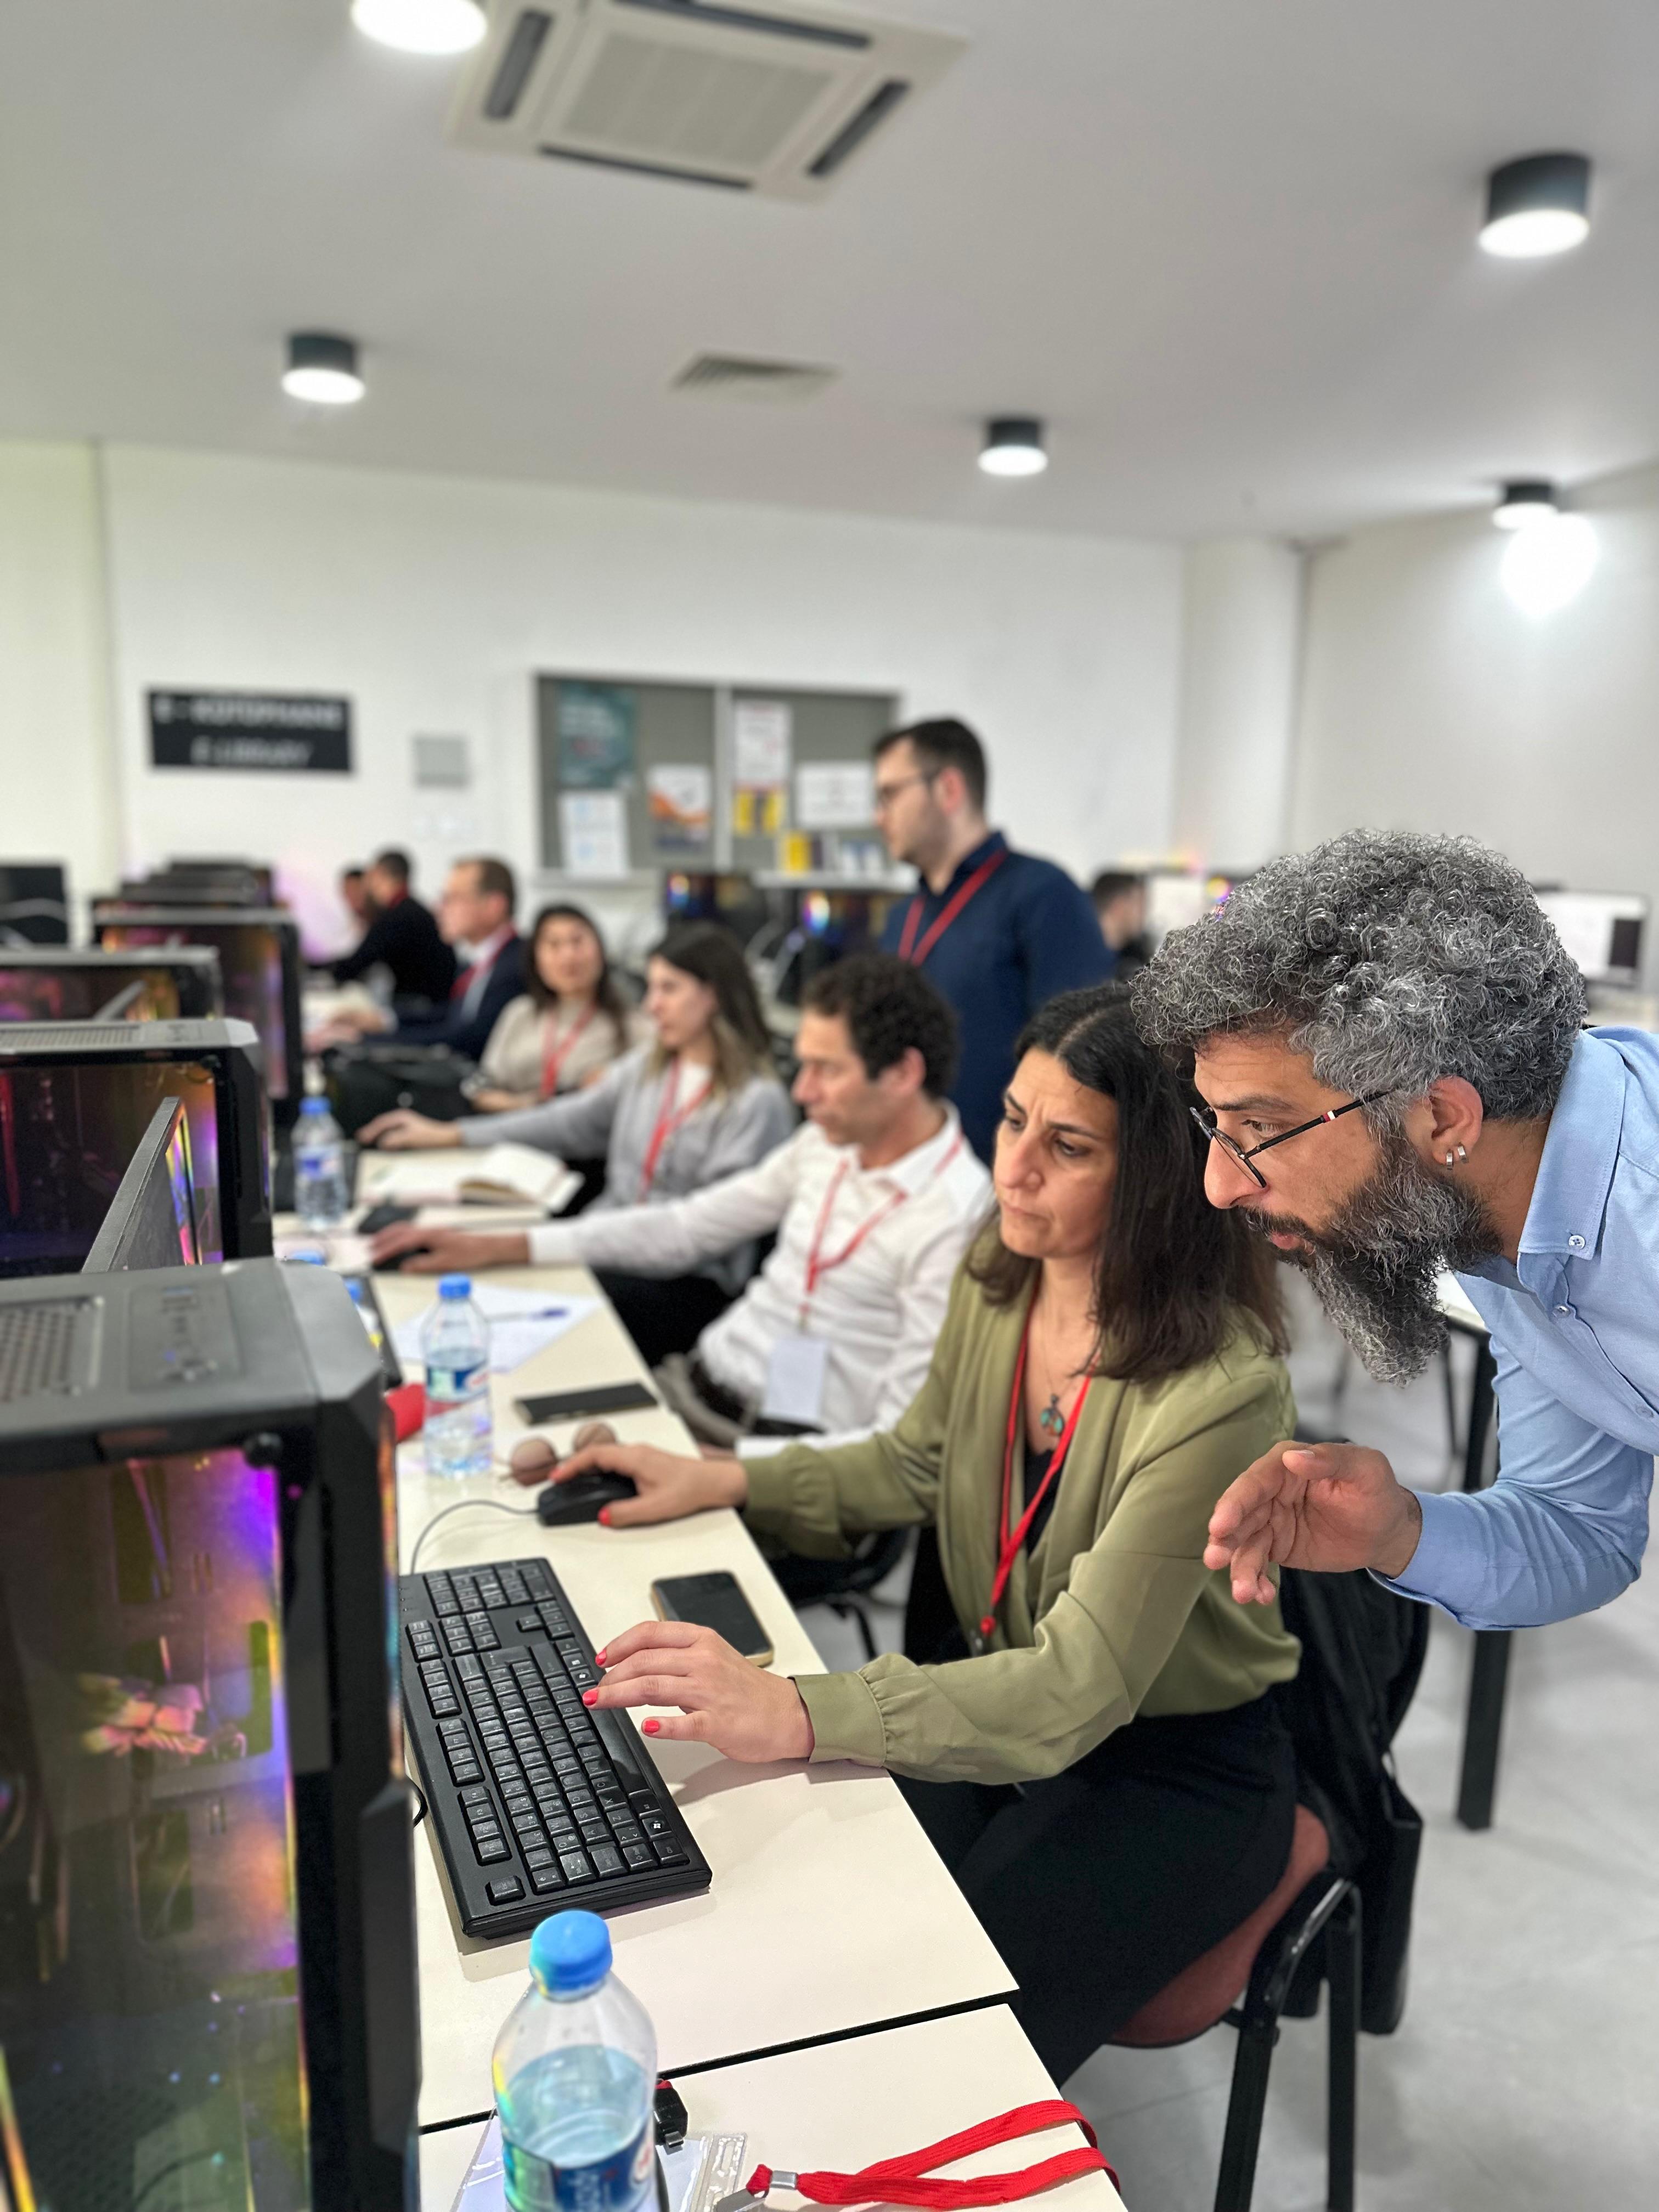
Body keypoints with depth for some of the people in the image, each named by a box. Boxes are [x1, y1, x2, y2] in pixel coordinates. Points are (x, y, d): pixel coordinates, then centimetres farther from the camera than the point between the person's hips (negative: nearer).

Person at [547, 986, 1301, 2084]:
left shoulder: (1219, 1386, -31)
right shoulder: (1000, 1276, -9)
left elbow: (1081, 1687, -33)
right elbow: (917, 1464, 9)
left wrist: (798, 1715, -45)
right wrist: (723, 1481, -4)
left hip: (1175, 1762, -5)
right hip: (999, 1683, 6)